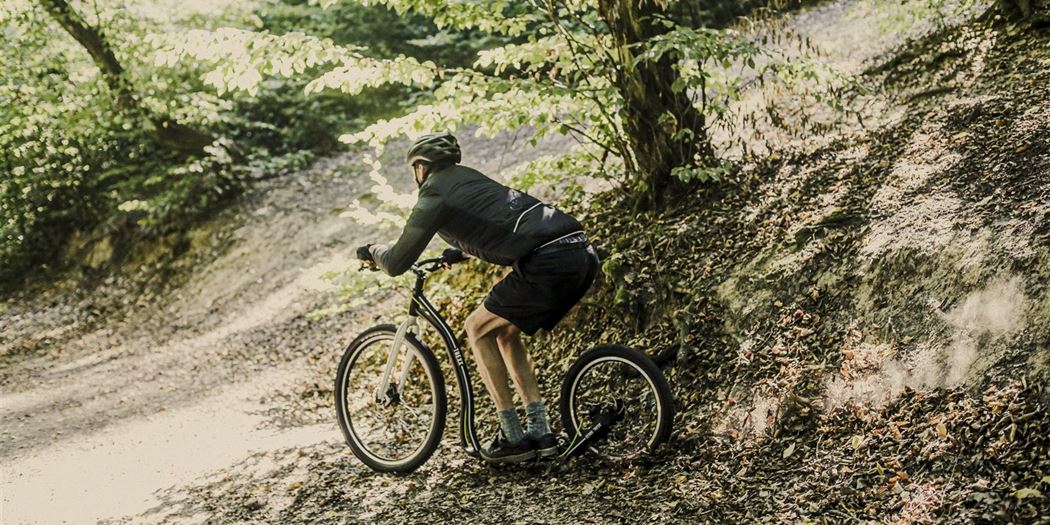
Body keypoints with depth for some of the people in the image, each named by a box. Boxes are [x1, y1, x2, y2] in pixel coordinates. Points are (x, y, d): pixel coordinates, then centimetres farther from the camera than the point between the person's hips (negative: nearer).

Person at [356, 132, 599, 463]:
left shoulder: (435, 196, 4)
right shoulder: (470, 178, 29)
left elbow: (397, 264, 7)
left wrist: (373, 251, 28)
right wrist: (456, 252, 61)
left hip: (548, 262, -8)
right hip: (584, 253, 8)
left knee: (478, 329, 10)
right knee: (505, 332, 23)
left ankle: (513, 437, 9)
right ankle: (540, 432, 19)